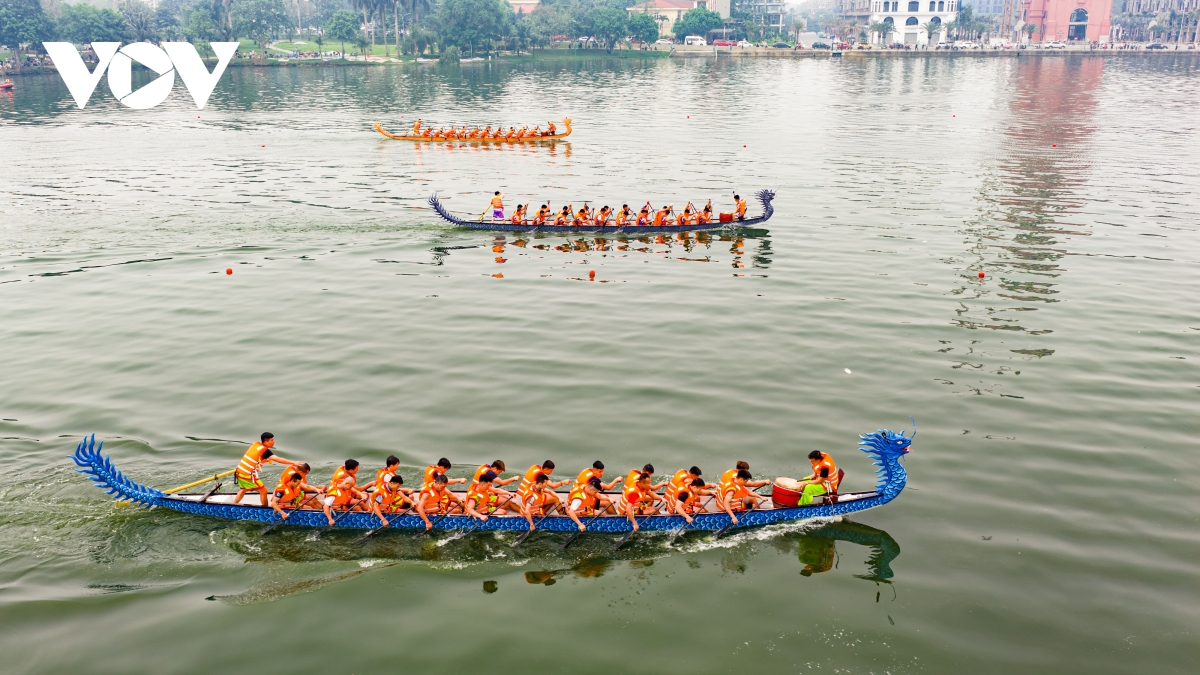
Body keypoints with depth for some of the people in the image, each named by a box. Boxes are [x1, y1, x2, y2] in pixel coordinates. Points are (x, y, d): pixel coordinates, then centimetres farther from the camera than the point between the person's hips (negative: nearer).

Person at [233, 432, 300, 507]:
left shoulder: (256, 444, 6)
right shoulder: (265, 450, -16)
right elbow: (278, 459, -26)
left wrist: (266, 459, 12)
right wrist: (294, 463, -30)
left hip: (239, 471, 8)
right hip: (248, 475, -8)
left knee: (243, 490, 31)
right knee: (263, 491, 2)